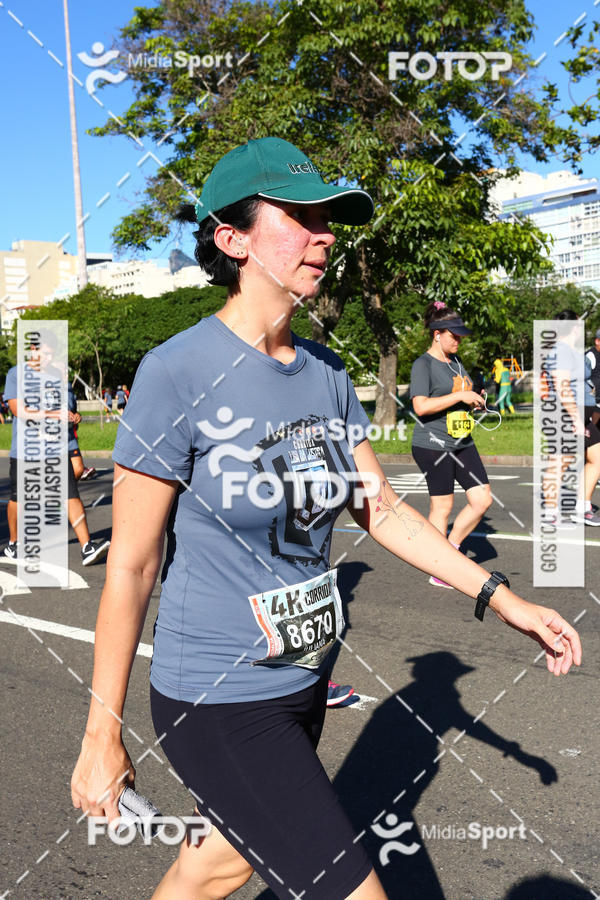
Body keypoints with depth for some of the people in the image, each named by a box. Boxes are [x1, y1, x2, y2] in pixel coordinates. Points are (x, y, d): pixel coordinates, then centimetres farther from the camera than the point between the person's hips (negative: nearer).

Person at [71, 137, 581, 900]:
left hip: (302, 683, 7)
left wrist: (503, 600, 5)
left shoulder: (326, 373, 2)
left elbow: (382, 510, 9)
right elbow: (130, 567, -15)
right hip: (217, 702, -7)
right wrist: (101, 736, -9)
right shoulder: (178, 373, -19)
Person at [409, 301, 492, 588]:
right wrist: (460, 396, -19)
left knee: (482, 499, 3)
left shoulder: (456, 361, 16)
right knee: (442, 506, -1)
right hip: (433, 444, -8)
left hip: (462, 443, 8)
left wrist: (475, 400, 8)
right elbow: (421, 406, -22)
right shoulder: (423, 364, -10)